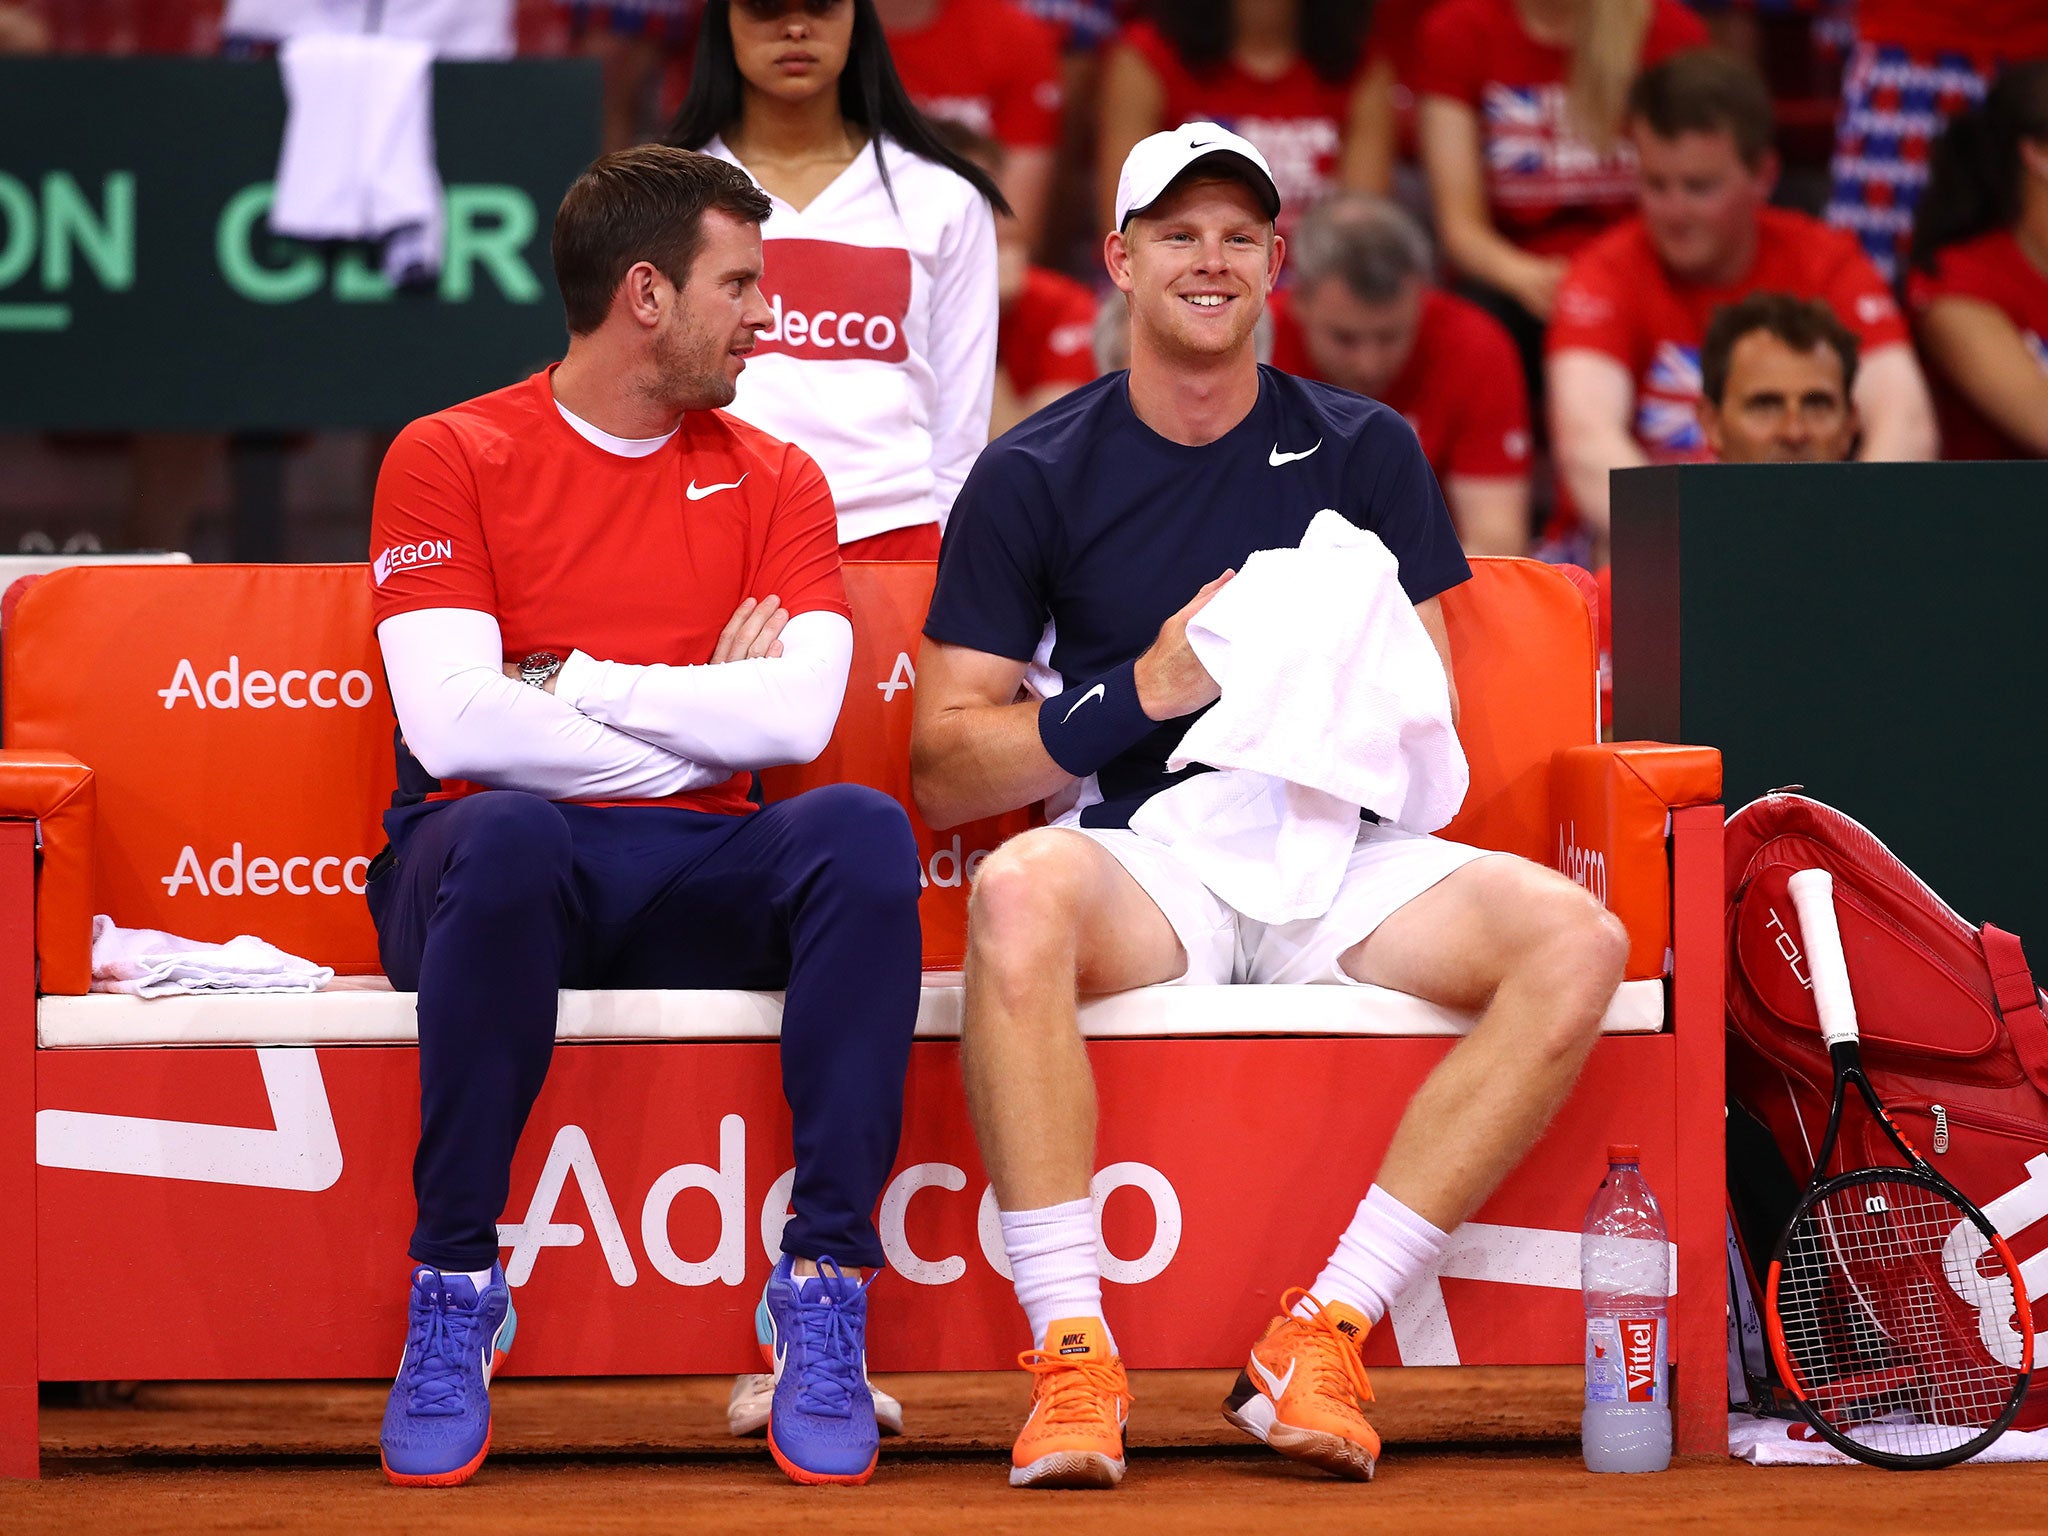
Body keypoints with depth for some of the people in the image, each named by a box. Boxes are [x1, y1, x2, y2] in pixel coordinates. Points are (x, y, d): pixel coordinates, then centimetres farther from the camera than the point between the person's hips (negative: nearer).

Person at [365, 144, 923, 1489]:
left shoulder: (774, 481, 13)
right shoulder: (451, 459, 2)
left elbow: (795, 716, -5)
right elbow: (453, 724, -12)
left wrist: (570, 682, -8)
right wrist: (696, 724, -5)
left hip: (694, 884, 3)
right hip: (507, 871, -3)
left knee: (863, 834, -28)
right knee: (508, 832, -39)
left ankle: (827, 1289, -30)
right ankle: (453, 1296, -30)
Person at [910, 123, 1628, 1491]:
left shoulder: (1365, 453, 13)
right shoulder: (1034, 478, 7)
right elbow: (944, 774, 2)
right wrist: (1149, 690, -11)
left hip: (1337, 858, 2)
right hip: (1138, 859, -2)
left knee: (1576, 940, -27)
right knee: (1020, 895, -39)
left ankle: (1324, 1333, -27)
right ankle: (1072, 1357, -37)